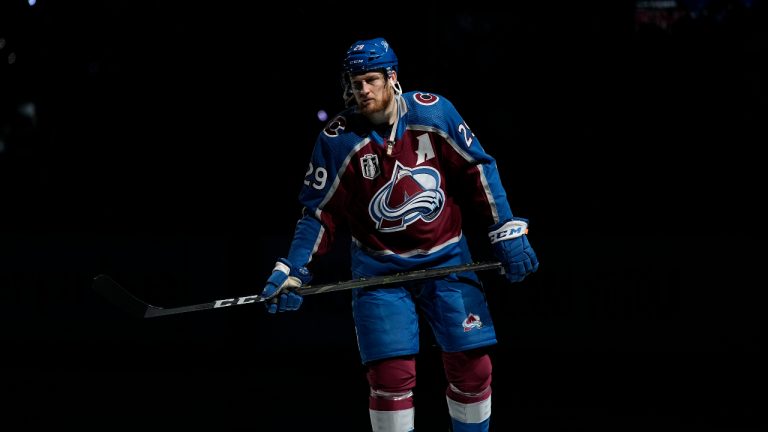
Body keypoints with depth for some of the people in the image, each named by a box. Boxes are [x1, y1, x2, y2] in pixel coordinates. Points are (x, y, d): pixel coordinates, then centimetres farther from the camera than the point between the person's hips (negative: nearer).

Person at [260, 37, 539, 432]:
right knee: (391, 374, -12)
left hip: (446, 260, 1)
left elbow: (477, 171, 1)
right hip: (380, 267, -1)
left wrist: (507, 234, -2)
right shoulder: (337, 140, -9)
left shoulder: (434, 112, -7)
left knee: (472, 367, 0)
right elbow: (320, 213, -2)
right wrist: (292, 271, -12)